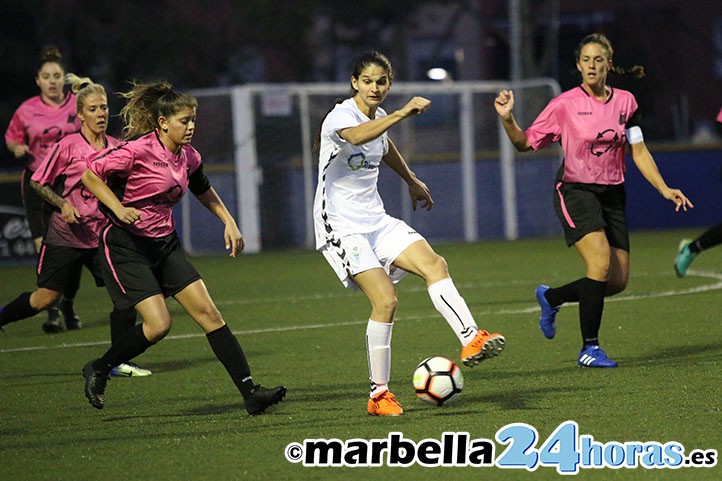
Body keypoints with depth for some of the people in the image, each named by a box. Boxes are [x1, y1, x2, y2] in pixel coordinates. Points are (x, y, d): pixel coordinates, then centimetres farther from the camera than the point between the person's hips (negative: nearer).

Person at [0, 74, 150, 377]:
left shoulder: (117, 147, 4)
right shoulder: (67, 146, -9)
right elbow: (38, 183, -2)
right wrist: (63, 204, -15)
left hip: (102, 234, 4)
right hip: (66, 235, -4)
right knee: (46, 297, 1)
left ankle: (118, 362, 0)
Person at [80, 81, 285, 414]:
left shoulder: (188, 157, 4)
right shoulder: (138, 150, -18)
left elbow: (203, 190, 25)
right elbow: (90, 174, -13)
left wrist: (228, 221, 16)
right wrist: (118, 208, -24)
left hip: (166, 244, 7)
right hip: (125, 246, -7)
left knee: (209, 313, -4)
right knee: (158, 324, -18)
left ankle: (250, 393, -5)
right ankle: (98, 370, 7)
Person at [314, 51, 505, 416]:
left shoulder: (378, 115, 10)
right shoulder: (341, 116, -16)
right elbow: (358, 136, -42)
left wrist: (412, 181, 44)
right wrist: (403, 113, -52)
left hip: (376, 220, 8)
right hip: (341, 228, -8)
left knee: (434, 263, -16)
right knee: (385, 299, -19)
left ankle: (470, 339, -24)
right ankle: (379, 394, -10)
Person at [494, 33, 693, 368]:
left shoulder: (625, 102, 5)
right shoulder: (565, 104, -6)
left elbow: (639, 152, 9)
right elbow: (525, 142, -2)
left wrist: (664, 189, 1)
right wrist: (507, 119, -20)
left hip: (613, 195, 5)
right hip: (575, 190, -5)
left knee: (617, 281, -1)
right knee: (601, 261, -24)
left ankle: (551, 297, 27)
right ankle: (589, 348, -15)